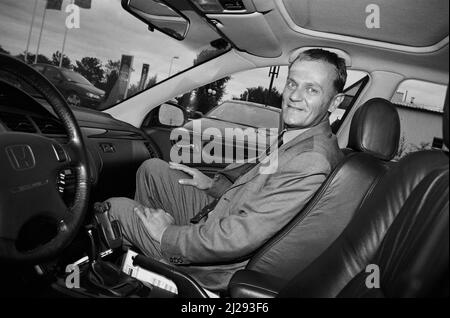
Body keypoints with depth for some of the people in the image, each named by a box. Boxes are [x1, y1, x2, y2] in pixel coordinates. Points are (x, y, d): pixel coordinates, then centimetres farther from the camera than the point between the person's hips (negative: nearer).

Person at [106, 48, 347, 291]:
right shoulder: (295, 133, 1)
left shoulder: (312, 164, -30)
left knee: (115, 208, -1)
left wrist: (167, 235, -19)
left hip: (218, 268, -9)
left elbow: (238, 239, -31)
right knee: (153, 169, 12)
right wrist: (213, 184, 8)